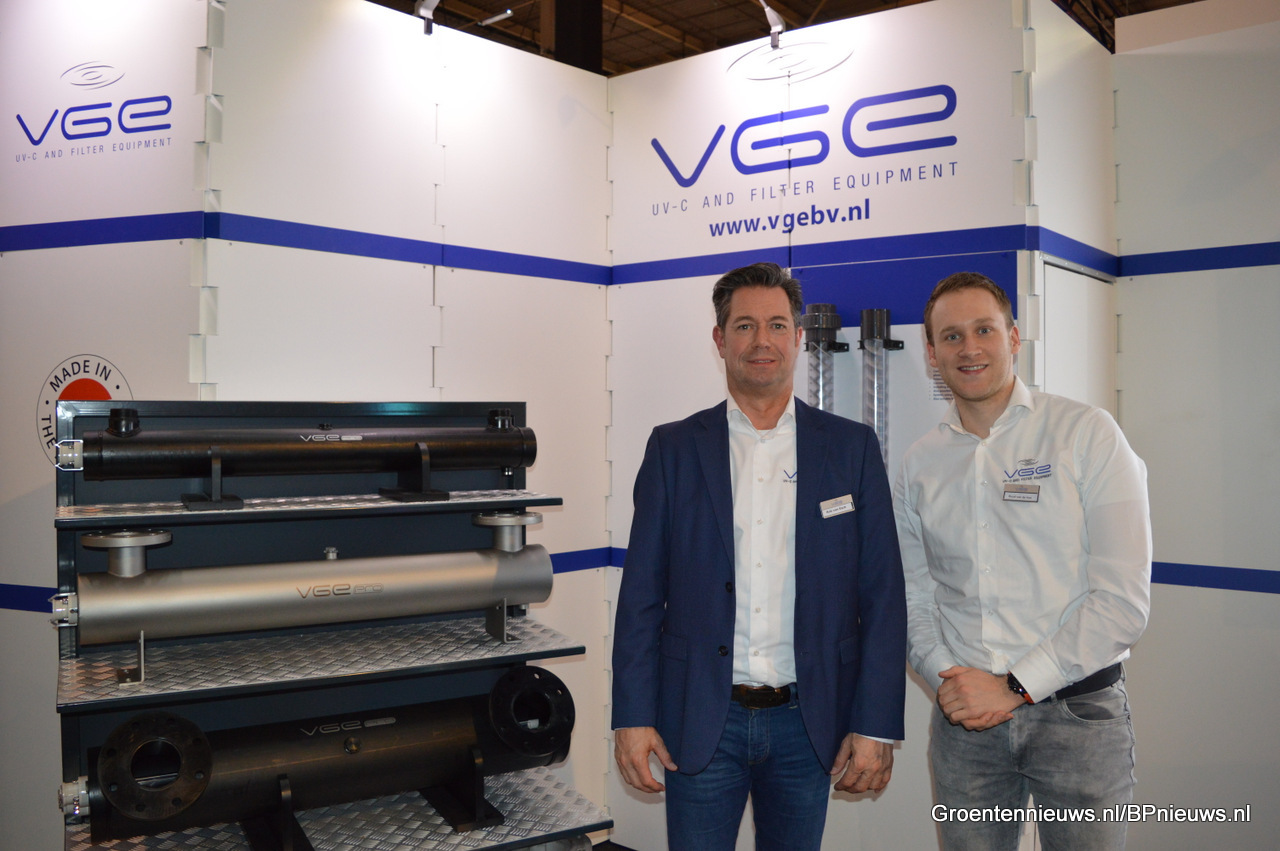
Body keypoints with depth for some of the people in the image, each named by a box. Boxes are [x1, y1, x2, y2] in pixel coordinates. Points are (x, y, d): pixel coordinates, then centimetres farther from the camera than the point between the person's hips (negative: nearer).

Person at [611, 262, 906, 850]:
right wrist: (632, 718, -4)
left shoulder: (852, 448, 2)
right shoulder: (674, 448, 1)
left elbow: (882, 596, 0)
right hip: (700, 721, 0)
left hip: (807, 722, 1)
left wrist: (876, 727, -5)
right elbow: (641, 594, 1)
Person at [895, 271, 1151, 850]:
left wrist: (1014, 686, -13)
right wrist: (945, 677, -8)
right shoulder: (920, 464, 6)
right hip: (963, 719, 3)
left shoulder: (1086, 434, -5)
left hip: (1078, 714, -2)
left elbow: (1124, 600, -10)